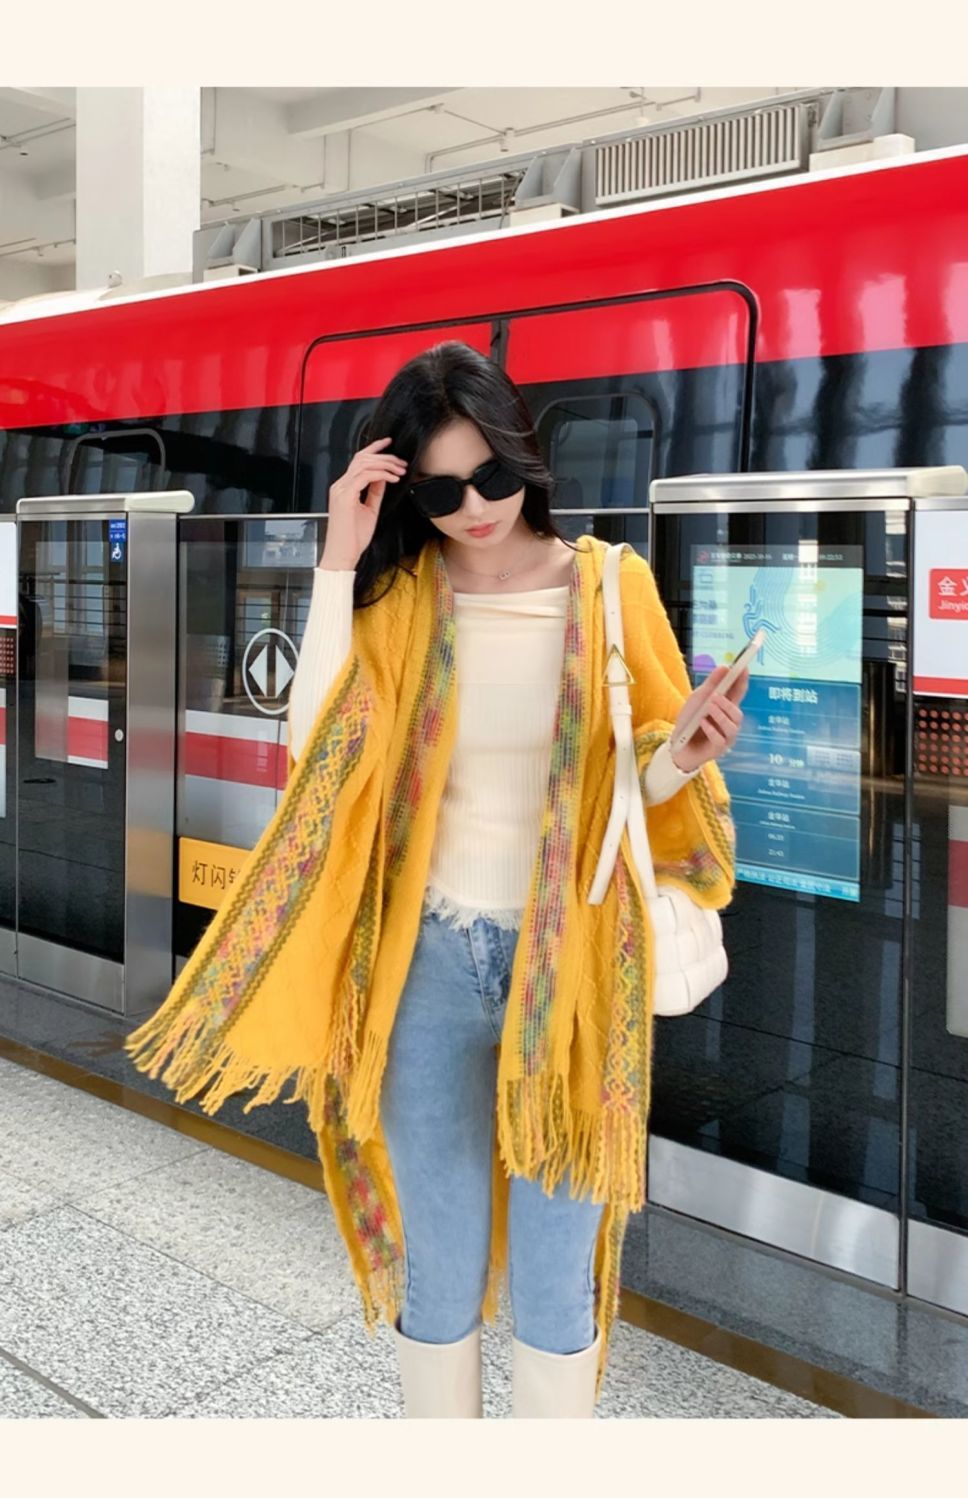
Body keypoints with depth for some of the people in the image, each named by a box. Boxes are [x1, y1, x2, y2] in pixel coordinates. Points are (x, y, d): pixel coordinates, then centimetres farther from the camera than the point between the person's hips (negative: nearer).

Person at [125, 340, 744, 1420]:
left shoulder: (606, 585, -2)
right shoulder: (396, 596, 1)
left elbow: (634, 783, 2)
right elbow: (318, 751, -14)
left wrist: (681, 758, -21)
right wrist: (337, 563, -16)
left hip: (570, 963, 0)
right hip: (429, 959, 1)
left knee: (555, 1276, 9)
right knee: (439, 1268, 12)